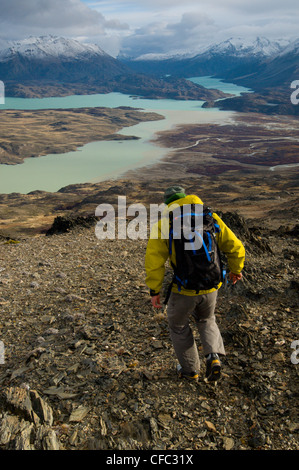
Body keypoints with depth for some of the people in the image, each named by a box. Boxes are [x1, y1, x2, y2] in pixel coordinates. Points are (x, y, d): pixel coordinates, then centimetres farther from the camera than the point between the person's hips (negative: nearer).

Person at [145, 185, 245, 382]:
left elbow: (154, 260, -13)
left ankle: (190, 370, 35)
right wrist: (236, 270, 20)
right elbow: (236, 247, 2)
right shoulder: (211, 218, 2)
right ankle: (214, 356, 9)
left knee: (178, 325, 25)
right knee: (206, 320, 31)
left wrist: (154, 290, -3)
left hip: (184, 289, -3)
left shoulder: (164, 225, -6)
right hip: (210, 287, 3)